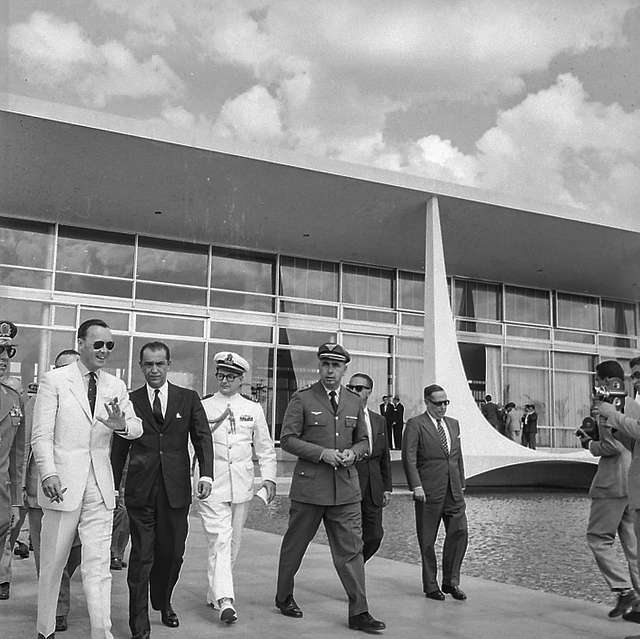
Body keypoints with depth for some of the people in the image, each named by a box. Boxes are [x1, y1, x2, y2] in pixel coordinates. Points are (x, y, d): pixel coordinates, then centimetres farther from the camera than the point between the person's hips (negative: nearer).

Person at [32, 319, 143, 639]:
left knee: (98, 565, 1)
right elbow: (41, 435, -6)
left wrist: (121, 424, -18)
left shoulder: (116, 386, 11)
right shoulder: (54, 381, -1)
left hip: (100, 486, 3)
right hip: (62, 483, -3)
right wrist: (49, 474, -21)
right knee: (52, 564, 9)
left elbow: (137, 427, 6)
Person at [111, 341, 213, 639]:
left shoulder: (188, 398, 7)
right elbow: (119, 447, 9)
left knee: (172, 552, 9)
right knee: (141, 556, -1)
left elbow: (203, 437, 2)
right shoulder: (130, 401, 6)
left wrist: (206, 474, -11)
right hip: (140, 490, -1)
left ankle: (163, 603, 34)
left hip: (176, 489, 1)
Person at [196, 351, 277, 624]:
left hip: (242, 485, 3)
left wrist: (268, 477, 3)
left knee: (233, 542, 11)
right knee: (219, 540, -11)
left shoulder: (253, 409, 10)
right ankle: (224, 600, -12)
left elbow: (265, 447, 11)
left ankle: (214, 592, 27)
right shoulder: (203, 407, 4)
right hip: (212, 484, -3)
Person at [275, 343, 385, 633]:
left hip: (346, 488, 3)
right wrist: (321, 453, -17)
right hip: (309, 486, -3)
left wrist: (352, 452, -5)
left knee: (351, 549, 0)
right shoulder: (302, 400, -3)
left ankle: (359, 612, 5)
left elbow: (363, 441, 18)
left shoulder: (354, 403, 10)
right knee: (295, 544, 11)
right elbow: (287, 439, -7)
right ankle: (284, 598, 31)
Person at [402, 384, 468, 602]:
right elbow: (409, 457, -10)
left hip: (453, 490, 5)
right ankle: (430, 586, 15)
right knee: (427, 540, 3)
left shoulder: (453, 424, 16)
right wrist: (416, 486, -18)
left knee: (459, 532, -2)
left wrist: (461, 484, 17)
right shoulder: (415, 425, -4)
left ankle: (451, 581, 12)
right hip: (429, 491, -5)